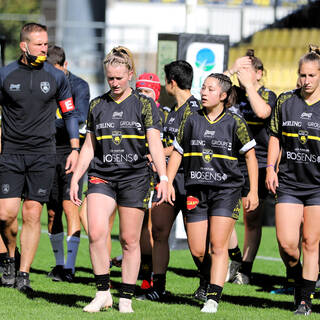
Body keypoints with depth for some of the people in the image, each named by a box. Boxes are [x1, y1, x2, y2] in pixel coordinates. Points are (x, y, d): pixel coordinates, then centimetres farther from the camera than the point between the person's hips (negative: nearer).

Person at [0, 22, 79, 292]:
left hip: (43, 155, 0)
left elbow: (70, 113, 13)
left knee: (32, 215, -2)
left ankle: (23, 275, 4)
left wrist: (75, 149, 6)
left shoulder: (56, 77, 4)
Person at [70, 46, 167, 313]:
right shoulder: (97, 105, 11)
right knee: (96, 233, -17)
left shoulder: (144, 104, 2)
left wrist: (163, 177, -14)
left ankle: (126, 298, 8)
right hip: (101, 176, 2)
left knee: (130, 240, 0)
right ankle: (103, 293, -8)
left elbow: (155, 143, -4)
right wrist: (75, 178, 12)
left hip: (135, 176, -2)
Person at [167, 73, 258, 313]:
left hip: (227, 190, -3)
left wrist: (253, 192, -2)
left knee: (218, 246, -11)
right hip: (197, 190, 3)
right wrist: (168, 182, 4)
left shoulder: (234, 123, -1)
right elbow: (177, 152, 13)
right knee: (197, 251, 1)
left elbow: (250, 156, 3)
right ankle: (209, 281, 29)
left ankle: (214, 298, -11)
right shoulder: (192, 120, 7)